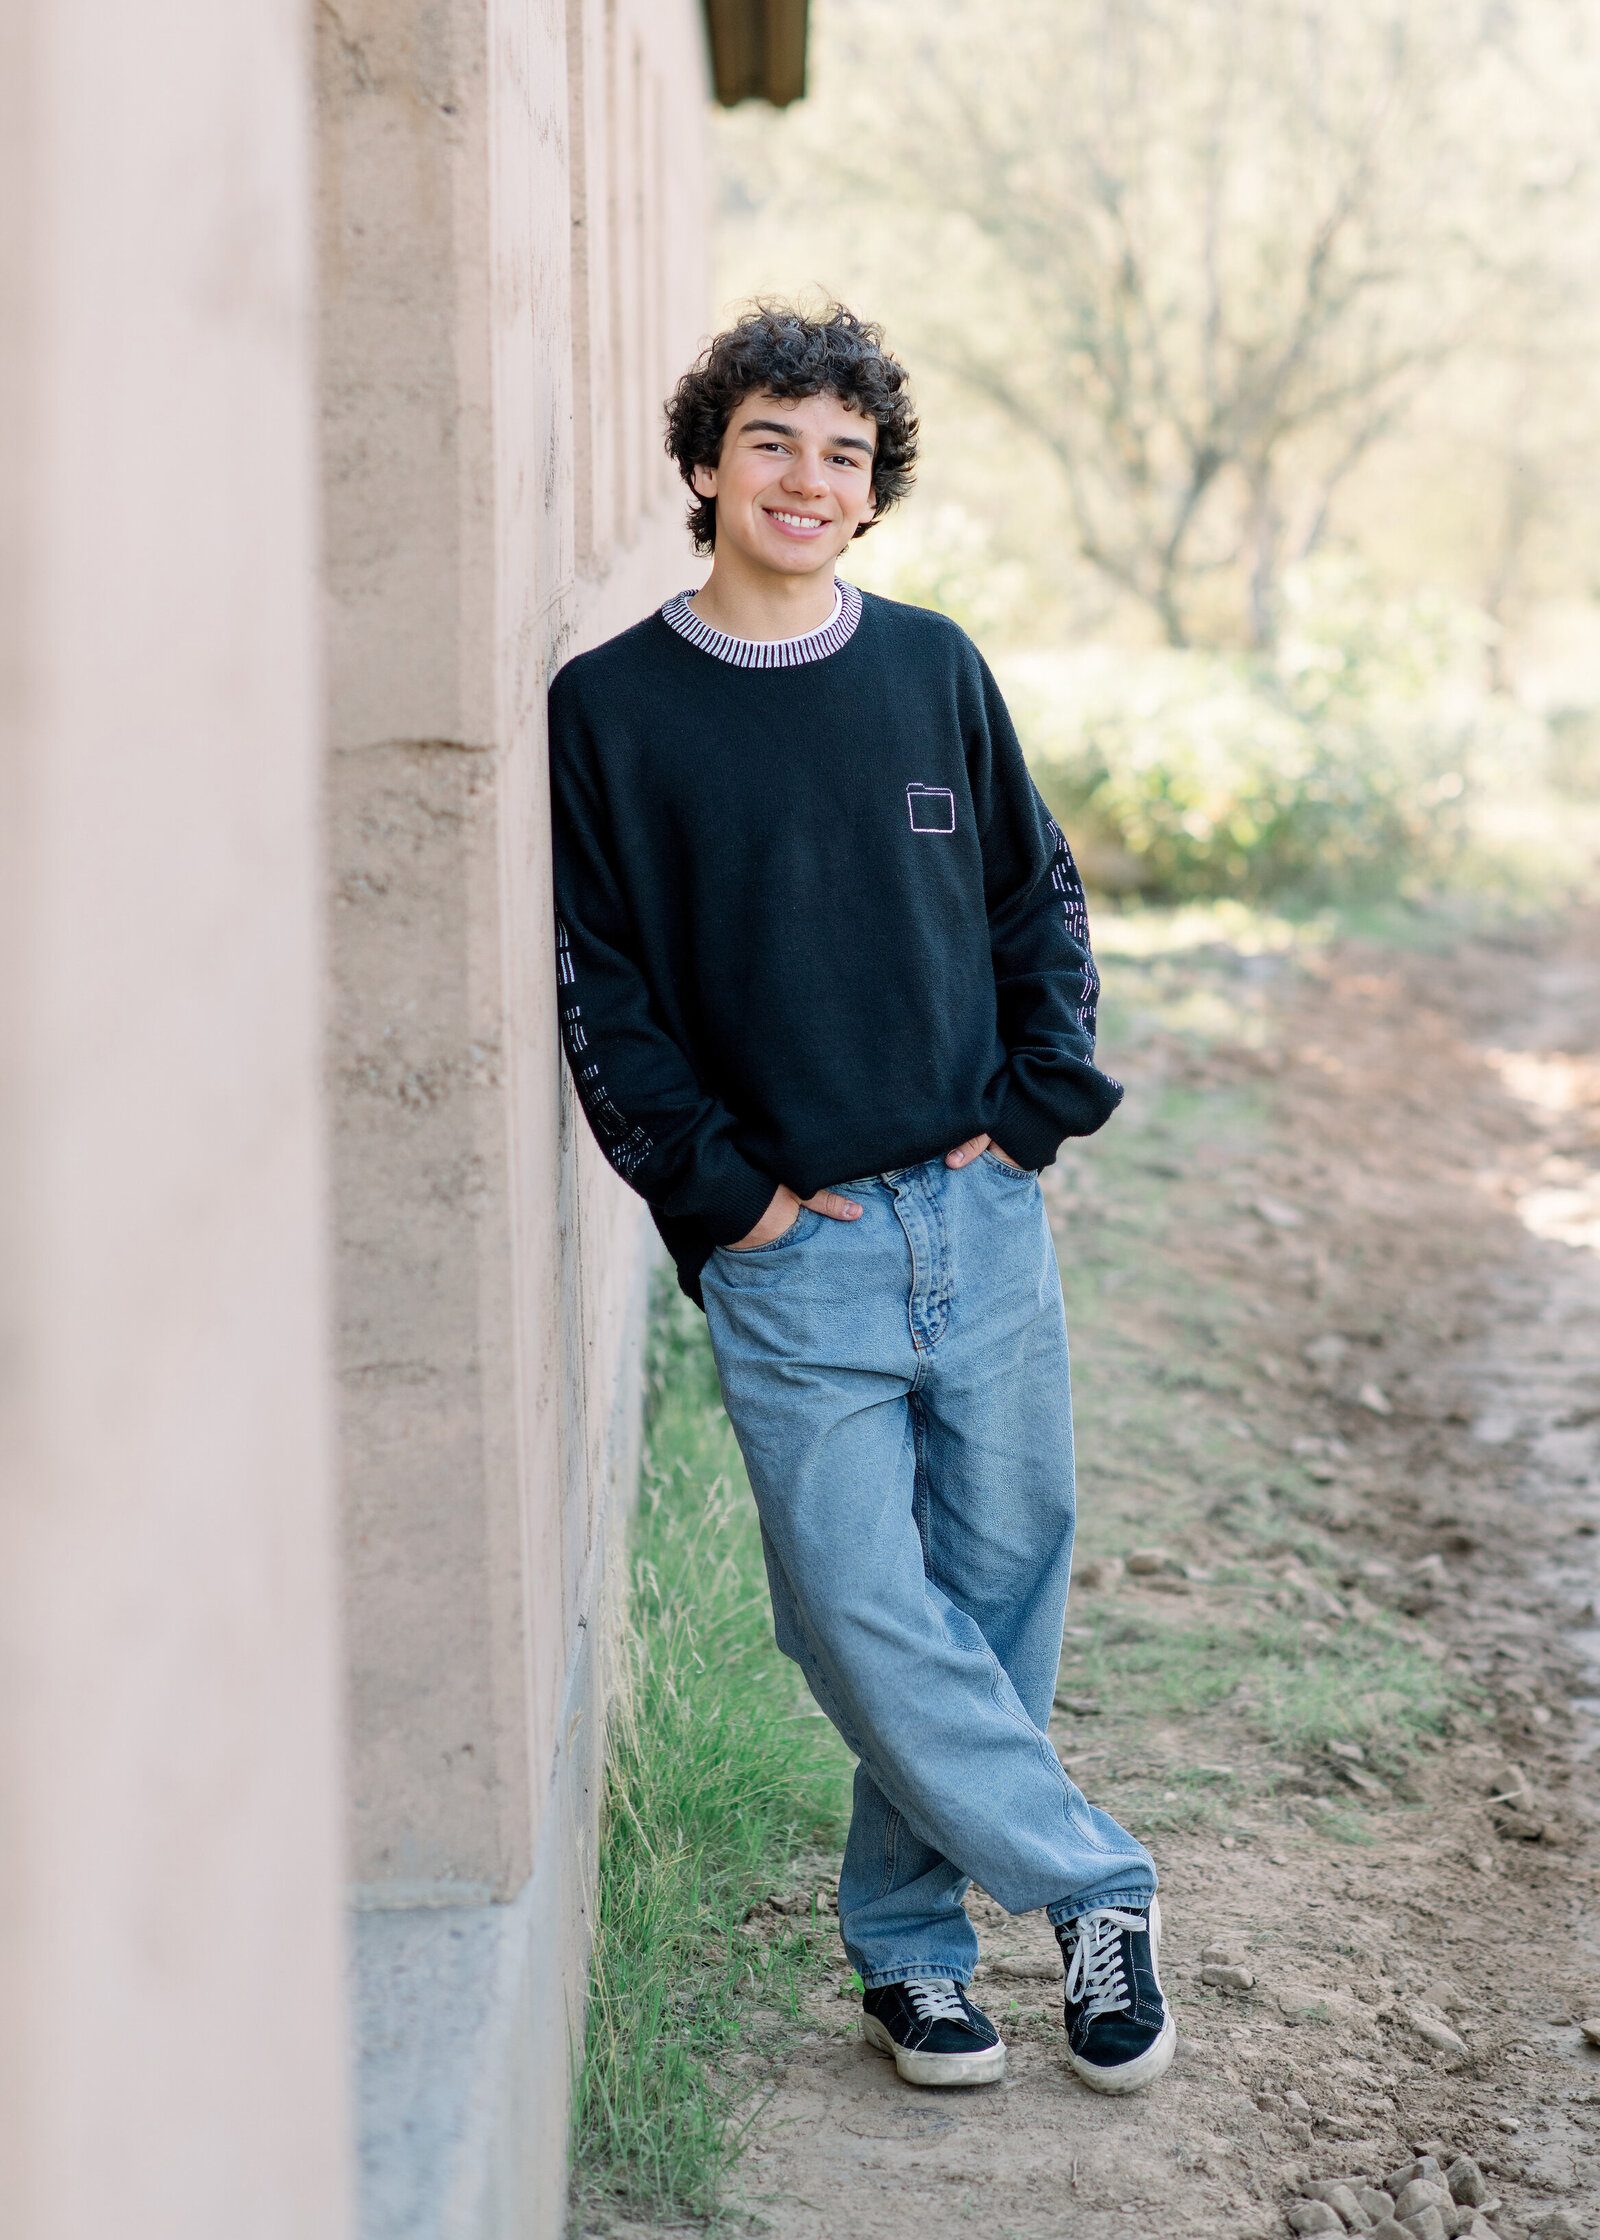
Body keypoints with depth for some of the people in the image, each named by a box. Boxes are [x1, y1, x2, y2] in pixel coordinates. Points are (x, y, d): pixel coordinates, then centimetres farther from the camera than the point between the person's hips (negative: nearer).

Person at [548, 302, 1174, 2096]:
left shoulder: (934, 671, 8)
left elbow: (1041, 904, 15)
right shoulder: (609, 709, -1)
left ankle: (909, 1932, 24)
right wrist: (727, 1192, -8)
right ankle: (1097, 1886, 12)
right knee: (865, 1616, -7)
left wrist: (1037, 1109, 3)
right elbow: (600, 992, -2)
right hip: (789, 1252, -3)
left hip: (983, 1216, 3)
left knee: (999, 1597, 8)